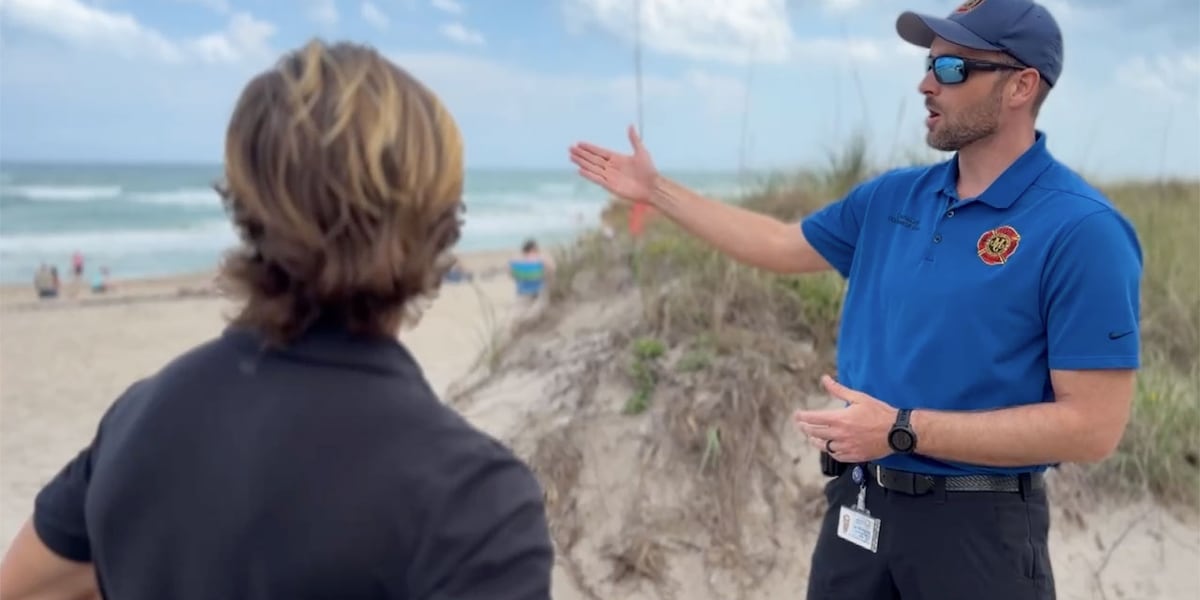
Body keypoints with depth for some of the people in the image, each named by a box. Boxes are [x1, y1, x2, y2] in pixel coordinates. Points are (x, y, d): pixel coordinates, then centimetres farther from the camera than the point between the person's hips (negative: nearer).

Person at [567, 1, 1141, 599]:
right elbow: (782, 245, 16)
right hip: (857, 504, 6)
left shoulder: (1082, 230, -17)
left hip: (975, 525, -6)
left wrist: (903, 430, -22)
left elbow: (1092, 426, -19)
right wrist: (655, 189, 17)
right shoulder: (893, 197, 4)